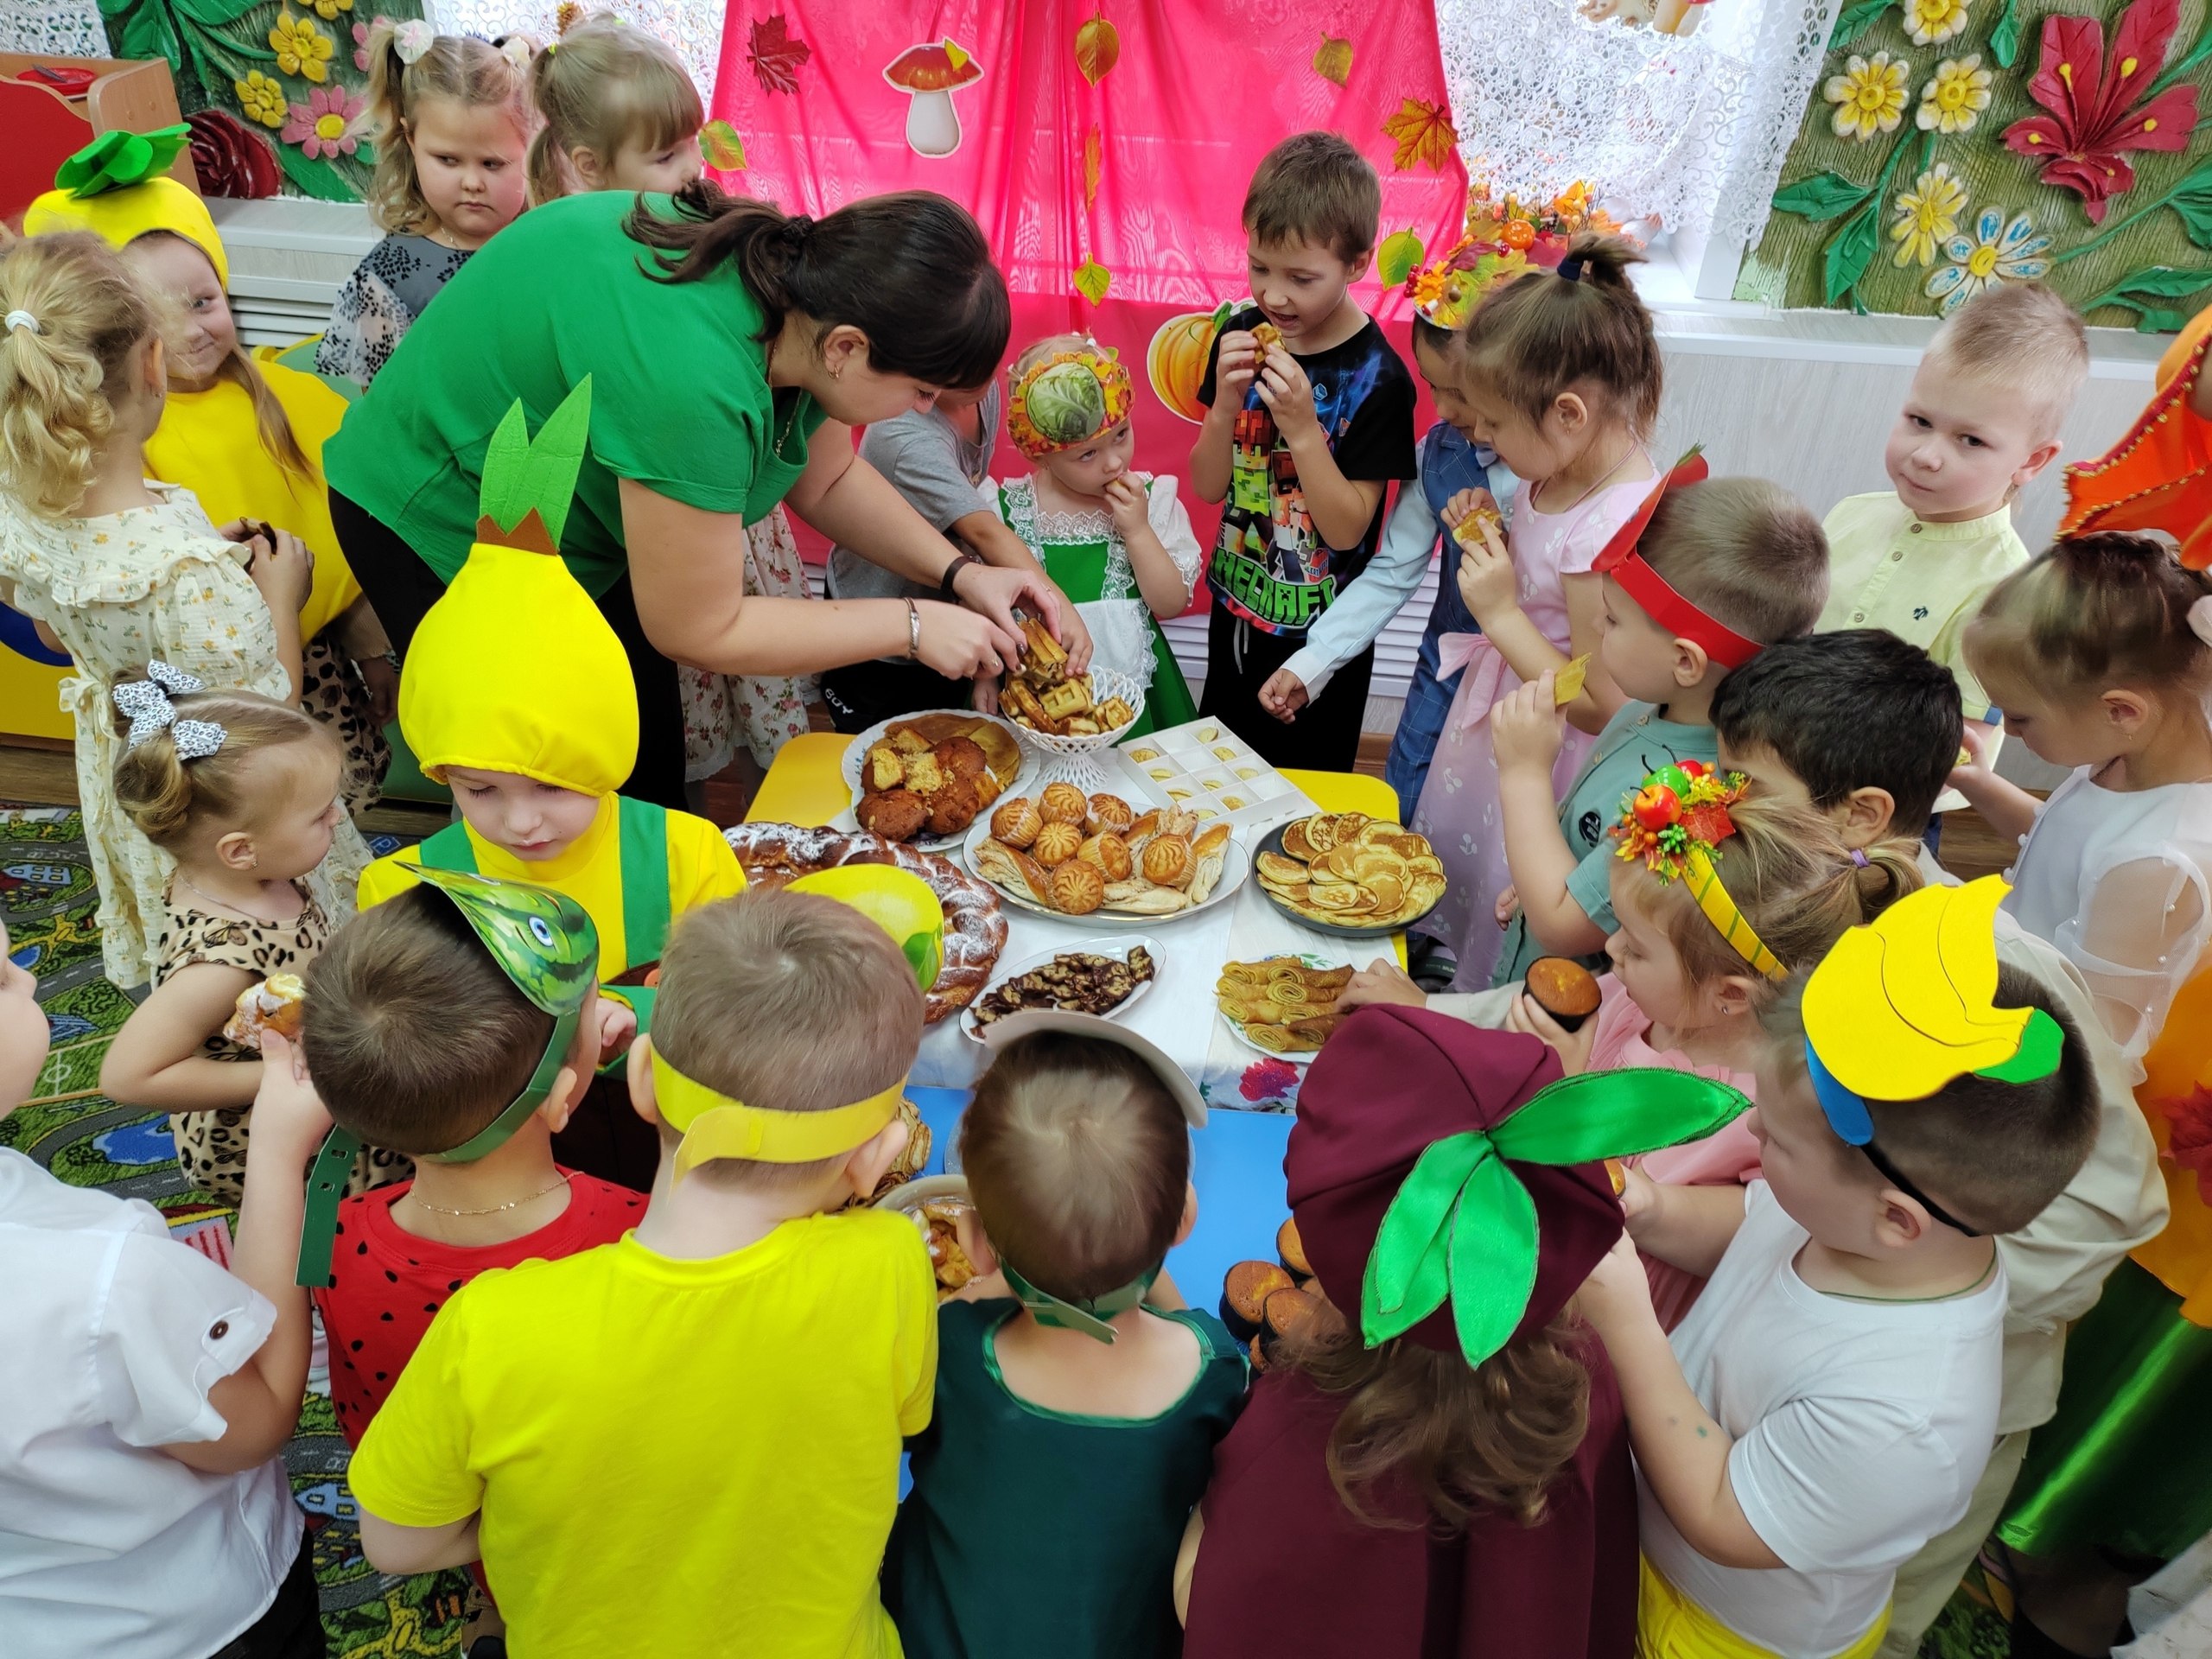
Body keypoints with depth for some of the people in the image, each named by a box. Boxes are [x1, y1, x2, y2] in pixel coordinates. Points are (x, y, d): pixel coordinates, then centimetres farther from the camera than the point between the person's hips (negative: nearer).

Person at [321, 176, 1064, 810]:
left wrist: (958, 573, -11)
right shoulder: (690, 377, -41)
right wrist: (912, 626, -25)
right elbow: (697, 630, -29)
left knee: (650, 776, 12)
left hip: (578, 516, 7)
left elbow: (827, 480, 0)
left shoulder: (801, 279, -18)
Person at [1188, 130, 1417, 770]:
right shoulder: (1241, 337, -6)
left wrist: (1301, 427, -31)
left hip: (1320, 631, -4)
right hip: (1235, 611, 5)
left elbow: (1347, 529, -19)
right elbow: (1207, 487, -3)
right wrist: (1226, 405, -22)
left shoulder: (1375, 376, -19)